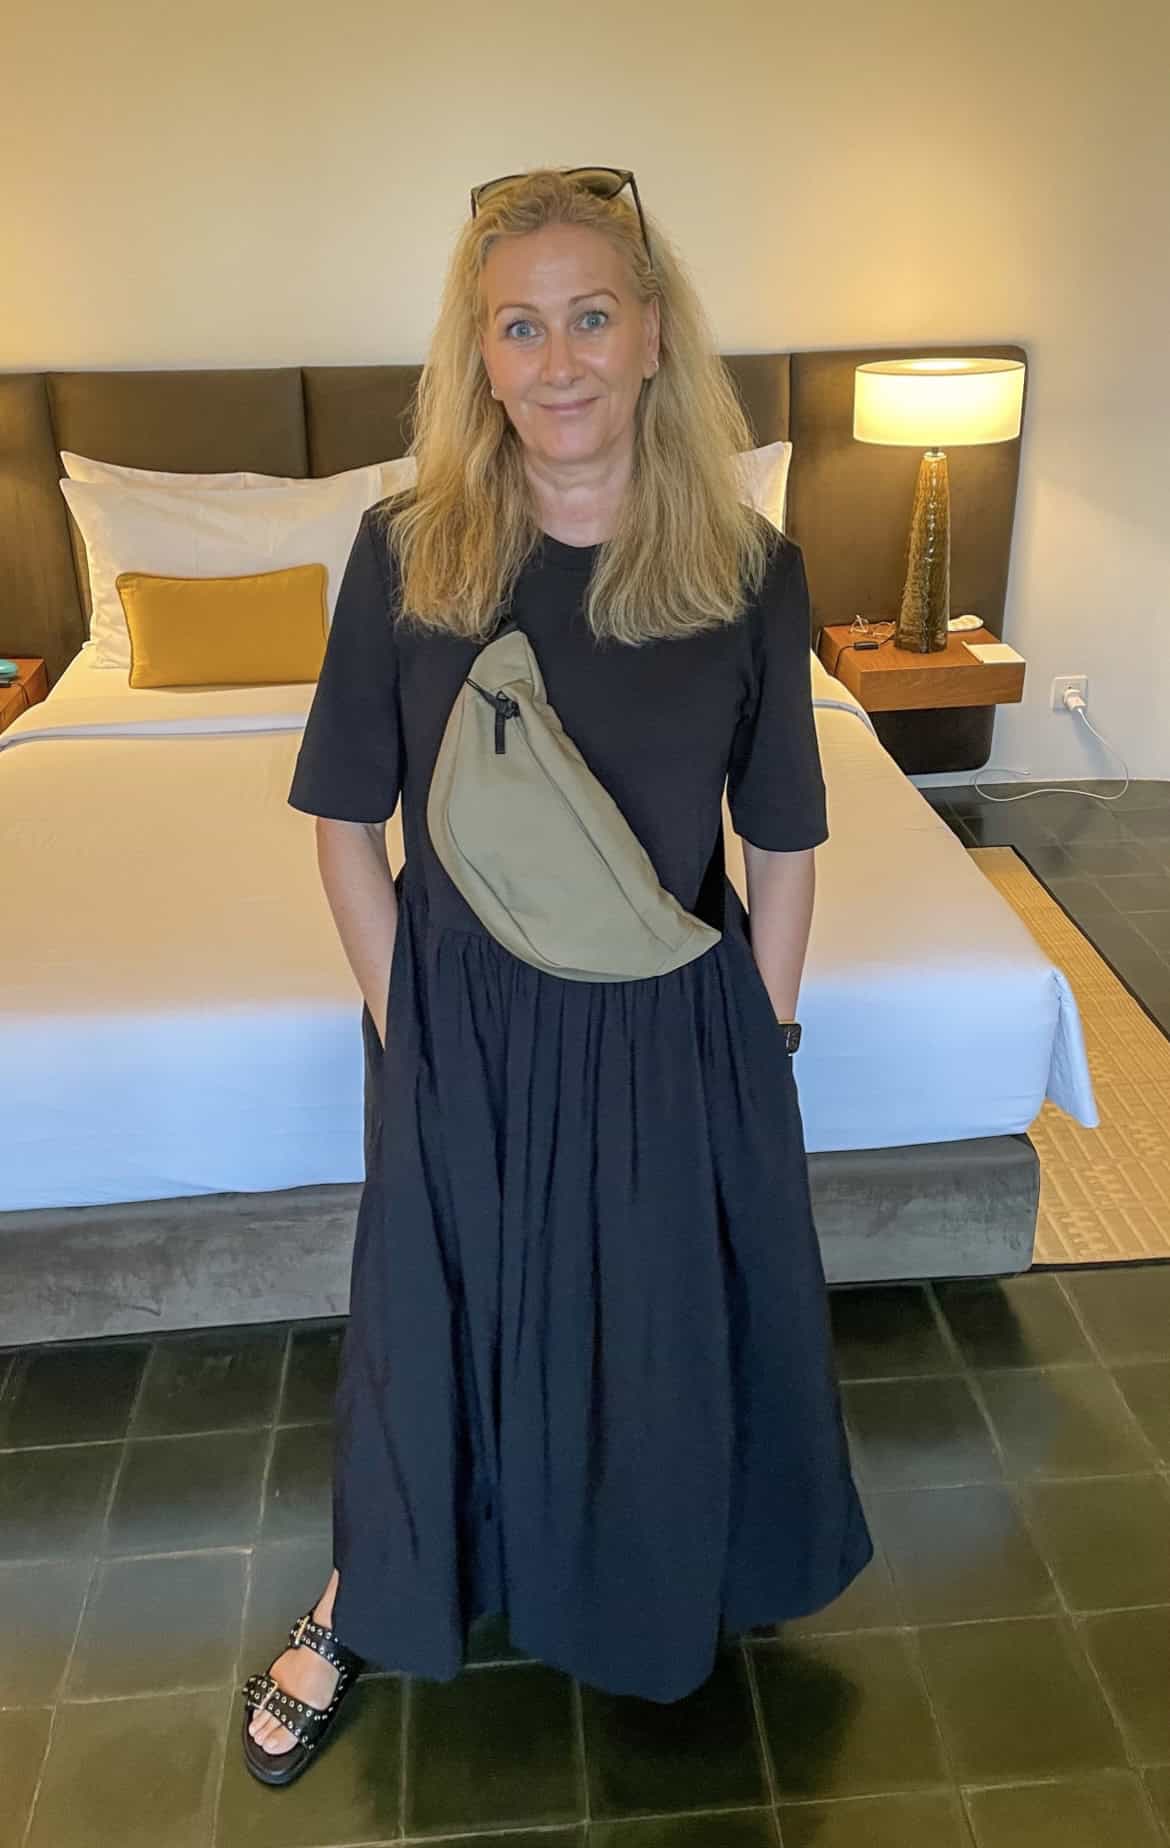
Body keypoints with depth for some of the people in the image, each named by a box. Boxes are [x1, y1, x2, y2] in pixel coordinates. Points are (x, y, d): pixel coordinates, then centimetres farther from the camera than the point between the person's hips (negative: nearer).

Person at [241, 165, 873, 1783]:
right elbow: (346, 819, -4)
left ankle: (681, 1592, 53)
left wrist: (762, 1044, 0)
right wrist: (405, 1023, -4)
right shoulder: (408, 551, -10)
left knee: (675, 1325, 19)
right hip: (462, 1027, 0)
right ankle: (368, 1601, 47)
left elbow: (781, 841, -2)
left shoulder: (748, 567, -10)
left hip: (676, 1031, 1)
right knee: (438, 1318, 17)